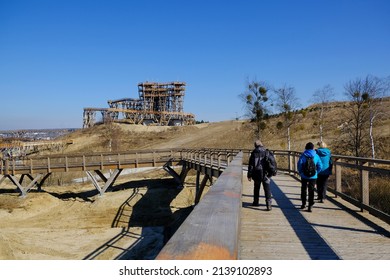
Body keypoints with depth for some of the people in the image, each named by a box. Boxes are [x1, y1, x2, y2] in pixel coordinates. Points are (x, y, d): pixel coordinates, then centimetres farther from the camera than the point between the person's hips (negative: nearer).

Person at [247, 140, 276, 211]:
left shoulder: (254, 153, 0)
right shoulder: (267, 152, 1)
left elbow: (250, 165, -1)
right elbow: (273, 162, -2)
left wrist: (249, 175, 3)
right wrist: (273, 171, 8)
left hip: (256, 174, 1)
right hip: (265, 174, -1)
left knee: (256, 188, 20)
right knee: (267, 189, 1)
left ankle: (256, 202, 31)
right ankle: (269, 204, -8)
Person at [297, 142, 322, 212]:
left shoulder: (303, 156, -7)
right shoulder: (316, 156, -3)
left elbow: (299, 165, -10)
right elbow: (320, 166, -2)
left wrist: (301, 173, 5)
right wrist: (316, 173, 11)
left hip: (304, 176, 0)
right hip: (313, 177, 1)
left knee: (303, 189, 16)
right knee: (311, 191, 5)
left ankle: (303, 204, 25)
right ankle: (310, 206, 0)